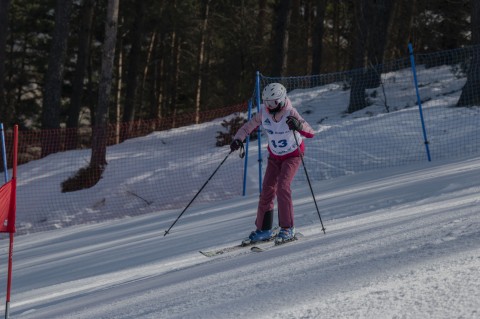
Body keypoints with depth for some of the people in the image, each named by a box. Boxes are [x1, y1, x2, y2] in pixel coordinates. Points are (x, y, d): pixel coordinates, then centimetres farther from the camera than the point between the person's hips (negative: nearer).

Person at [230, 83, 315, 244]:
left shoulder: (290, 113, -27)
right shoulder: (264, 114, -16)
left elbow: (311, 133, -33)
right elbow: (249, 126, -2)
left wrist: (299, 126, -54)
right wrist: (238, 139, -21)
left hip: (292, 155, -4)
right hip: (274, 156, 4)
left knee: (282, 187, -21)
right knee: (267, 190, -4)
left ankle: (288, 229, -14)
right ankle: (264, 229, 8)